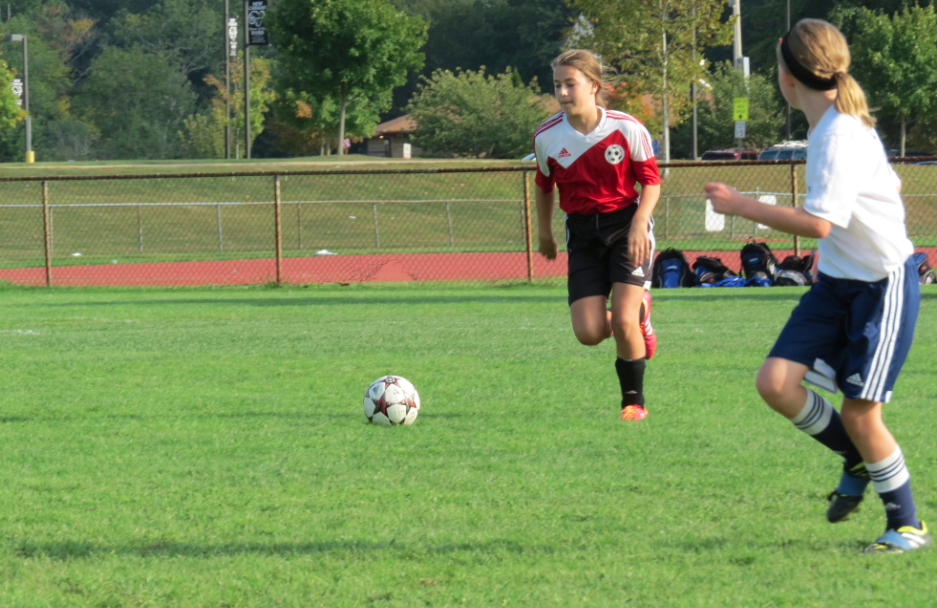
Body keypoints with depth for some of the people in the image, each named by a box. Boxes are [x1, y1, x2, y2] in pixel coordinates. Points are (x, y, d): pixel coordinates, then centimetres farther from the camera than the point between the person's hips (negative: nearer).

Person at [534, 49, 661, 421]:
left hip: (625, 225, -3)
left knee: (623, 320, -16)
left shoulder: (627, 129, -12)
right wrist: (544, 232, 19)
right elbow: (544, 185, 14)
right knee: (589, 333, -9)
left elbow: (651, 182, -4)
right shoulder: (547, 137, -5)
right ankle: (638, 313, 26)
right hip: (582, 233, 3)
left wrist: (639, 223, -20)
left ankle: (634, 400, 6)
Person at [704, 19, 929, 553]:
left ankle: (907, 525, 11)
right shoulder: (833, 124, 5)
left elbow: (819, 223, -33)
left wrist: (741, 206, -27)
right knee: (775, 383, -6)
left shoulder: (841, 136, -24)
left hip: (883, 283, -8)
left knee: (859, 411, -7)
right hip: (837, 281, 8)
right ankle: (858, 461, 16)